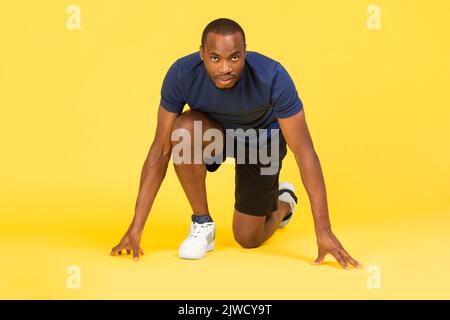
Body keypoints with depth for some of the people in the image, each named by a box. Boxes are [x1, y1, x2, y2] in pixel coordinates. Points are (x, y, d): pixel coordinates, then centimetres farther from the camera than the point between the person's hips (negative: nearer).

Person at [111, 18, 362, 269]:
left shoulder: (272, 77, -37)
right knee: (183, 130, -34)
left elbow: (304, 151, -31)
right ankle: (202, 223, -12)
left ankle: (283, 202, 36)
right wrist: (136, 228, -26)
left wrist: (324, 231, -35)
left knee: (249, 240, 0)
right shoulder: (181, 74, -32)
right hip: (214, 133, 1)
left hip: (261, 141, -1)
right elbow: (161, 150, -25)